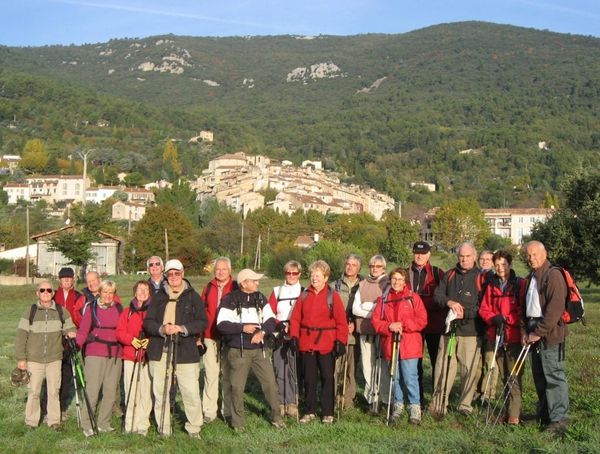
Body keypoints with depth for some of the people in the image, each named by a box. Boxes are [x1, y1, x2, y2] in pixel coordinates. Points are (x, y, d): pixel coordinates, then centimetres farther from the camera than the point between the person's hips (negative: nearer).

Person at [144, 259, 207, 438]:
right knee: (160, 391, 6)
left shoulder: (193, 296, 6)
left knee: (191, 392, -5)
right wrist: (162, 329, -14)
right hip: (160, 351, 3)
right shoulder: (158, 297, 12)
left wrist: (182, 328, -15)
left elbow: (202, 322, -1)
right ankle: (163, 429, 19)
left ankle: (194, 428, 12)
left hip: (185, 351, -2)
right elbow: (148, 322, 6)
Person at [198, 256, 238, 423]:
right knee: (210, 374, 3)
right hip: (210, 338, 2)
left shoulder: (236, 288, 1)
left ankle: (229, 411, 12)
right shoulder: (208, 288, 9)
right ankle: (209, 411, 10)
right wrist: (198, 336, 5)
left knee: (228, 375, 4)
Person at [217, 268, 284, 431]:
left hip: (259, 349, 4)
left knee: (270, 382, 4)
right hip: (238, 351, -4)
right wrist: (242, 328, -20)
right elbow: (221, 324, -13)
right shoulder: (230, 300, -6)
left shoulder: (260, 298, 8)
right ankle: (237, 422, 18)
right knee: (237, 387, 3)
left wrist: (262, 331, -13)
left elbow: (271, 319, 5)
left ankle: (276, 417, 19)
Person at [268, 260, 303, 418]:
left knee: (294, 369, -4)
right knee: (280, 370, 0)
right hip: (279, 336, 2)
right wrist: (280, 325, -10)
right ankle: (281, 403, 8)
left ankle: (292, 403, 4)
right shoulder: (276, 291, 12)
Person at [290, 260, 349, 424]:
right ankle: (310, 411, 22)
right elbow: (295, 318, 6)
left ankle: (327, 413, 15)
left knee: (327, 378, 4)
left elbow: (341, 321, -5)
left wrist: (340, 341, -11)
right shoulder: (304, 296, 6)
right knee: (309, 378, 10)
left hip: (326, 344, -3)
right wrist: (294, 336, -4)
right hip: (306, 342, 3)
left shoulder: (332, 296, -3)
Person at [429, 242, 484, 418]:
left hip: (470, 331, -3)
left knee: (469, 369, 0)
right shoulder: (449, 275, 14)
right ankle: (438, 405, 5)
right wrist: (449, 302, -11)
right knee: (442, 367, 0)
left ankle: (465, 406, 12)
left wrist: (465, 313, -15)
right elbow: (437, 295, 7)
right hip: (449, 329, 3)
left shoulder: (481, 278, 1)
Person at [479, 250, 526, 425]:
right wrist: (494, 318, -9)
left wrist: (506, 318, -14)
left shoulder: (520, 284, -3)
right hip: (496, 336, 5)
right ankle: (509, 410, 21)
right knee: (504, 376, 12)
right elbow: (484, 309, 9)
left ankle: (514, 415, -2)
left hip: (514, 337, -5)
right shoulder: (491, 286, 11)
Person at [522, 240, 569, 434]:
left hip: (550, 334, -9)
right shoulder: (531, 277, 18)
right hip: (534, 333, 9)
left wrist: (539, 332, -16)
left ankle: (559, 419, -1)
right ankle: (544, 414, 25)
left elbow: (555, 308, -18)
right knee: (539, 376, 14)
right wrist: (524, 329, 9)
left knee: (554, 376, -6)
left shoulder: (553, 275, -11)